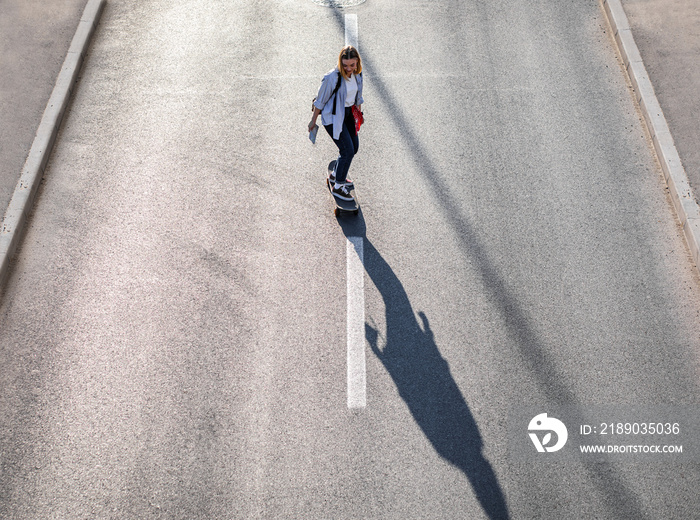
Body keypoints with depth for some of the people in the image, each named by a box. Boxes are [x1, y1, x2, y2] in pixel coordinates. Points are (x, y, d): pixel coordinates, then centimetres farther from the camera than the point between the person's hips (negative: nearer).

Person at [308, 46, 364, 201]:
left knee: (354, 147, 15)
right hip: (333, 117, -8)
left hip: (348, 114, 8)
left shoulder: (357, 74, -4)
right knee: (347, 150, -10)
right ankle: (338, 186, 6)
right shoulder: (332, 77, -24)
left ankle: (335, 175, 36)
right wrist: (313, 121, -6)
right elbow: (320, 101, -14)